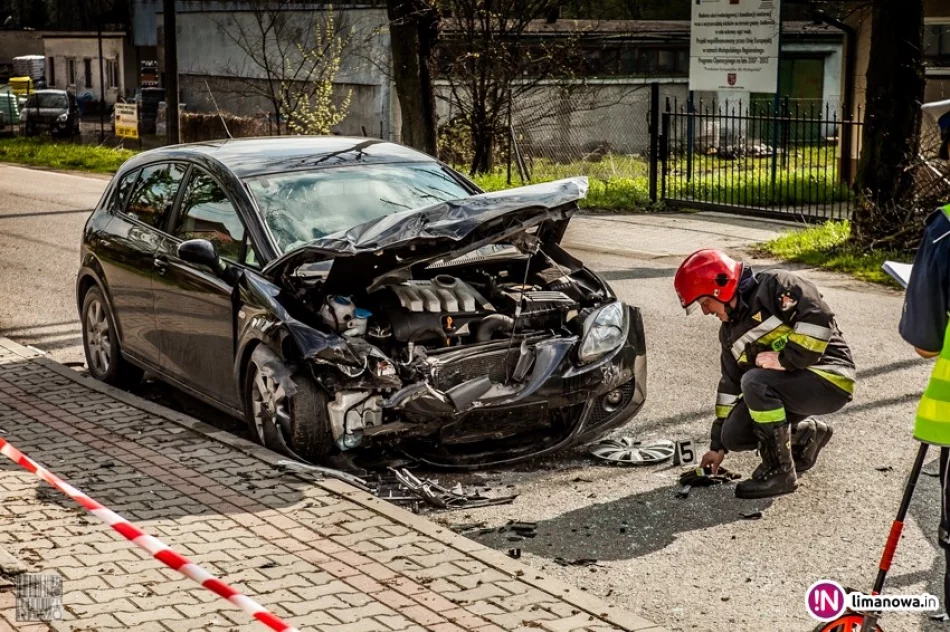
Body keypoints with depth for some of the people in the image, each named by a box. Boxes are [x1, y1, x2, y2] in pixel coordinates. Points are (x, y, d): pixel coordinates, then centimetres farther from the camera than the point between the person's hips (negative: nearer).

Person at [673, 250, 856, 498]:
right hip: (793, 385, 9)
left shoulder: (775, 286, -14)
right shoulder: (730, 331, 11)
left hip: (830, 378, -9)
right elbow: (730, 385, 16)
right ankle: (806, 435, 16)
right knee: (734, 436, -5)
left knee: (754, 382, -30)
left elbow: (819, 319, -26)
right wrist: (718, 445, 17)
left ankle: (780, 473, -18)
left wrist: (785, 359, -22)